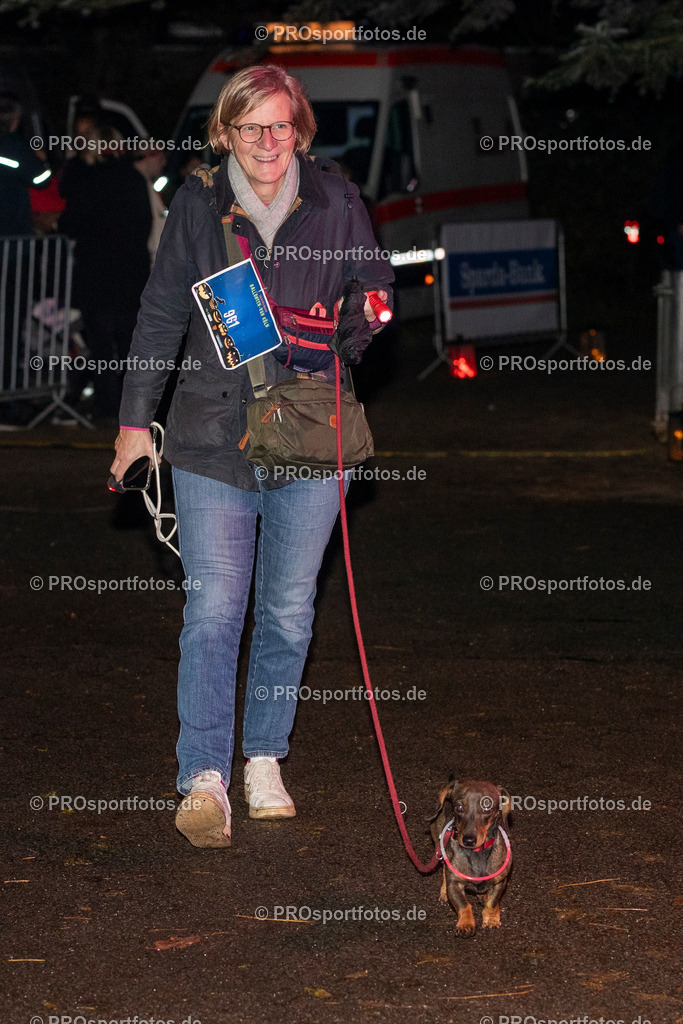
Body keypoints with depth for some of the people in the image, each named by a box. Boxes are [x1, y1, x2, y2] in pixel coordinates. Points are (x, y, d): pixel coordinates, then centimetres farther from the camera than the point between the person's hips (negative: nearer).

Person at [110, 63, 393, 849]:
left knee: (289, 611, 9)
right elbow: (161, 315, 8)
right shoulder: (196, 204, 2)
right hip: (213, 434, -1)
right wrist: (135, 418, 7)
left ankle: (265, 760, 24)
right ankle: (205, 779, -8)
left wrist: (370, 315, -8)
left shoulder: (334, 202, 3)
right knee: (212, 611, -8)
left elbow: (375, 284, 16)